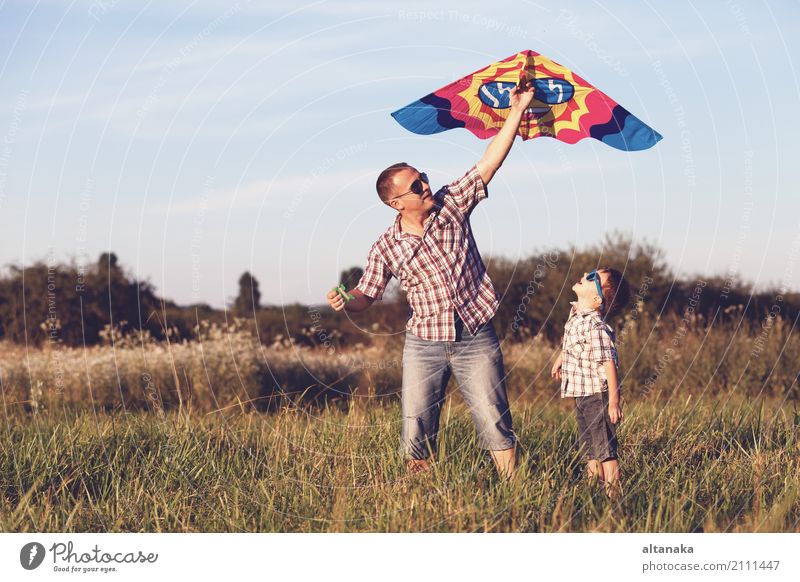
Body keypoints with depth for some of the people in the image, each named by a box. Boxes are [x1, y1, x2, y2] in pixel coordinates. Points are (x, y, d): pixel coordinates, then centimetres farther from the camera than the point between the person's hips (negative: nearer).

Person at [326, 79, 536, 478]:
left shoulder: (451, 204, -2)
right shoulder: (387, 247, -3)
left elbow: (489, 163, -5)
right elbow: (367, 294, 5)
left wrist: (516, 112, -12)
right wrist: (345, 303, -18)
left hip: (476, 340, 0)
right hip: (424, 345, 0)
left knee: (495, 424, -2)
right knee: (417, 431, 3)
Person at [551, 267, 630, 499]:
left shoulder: (595, 327, -26)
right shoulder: (576, 313, 3)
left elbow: (609, 363, -27)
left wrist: (613, 401, -27)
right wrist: (560, 358, 39)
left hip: (598, 395, -9)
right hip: (581, 395, 10)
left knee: (604, 447, -3)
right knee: (589, 449, 19)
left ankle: (613, 495, 3)